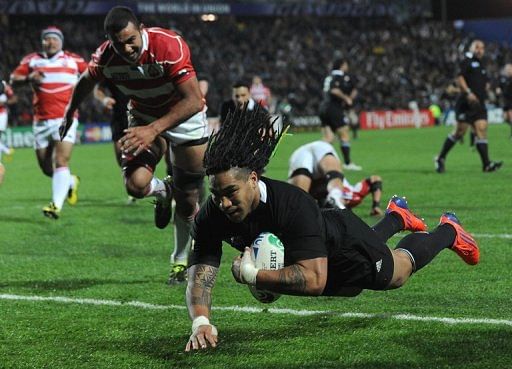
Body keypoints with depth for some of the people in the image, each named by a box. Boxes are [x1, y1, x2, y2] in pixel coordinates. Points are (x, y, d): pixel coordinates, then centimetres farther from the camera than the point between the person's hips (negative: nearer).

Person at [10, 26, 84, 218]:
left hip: (66, 119, -3)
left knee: (61, 162, -18)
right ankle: (70, 182, 37)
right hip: (41, 121, 3)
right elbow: (13, 78, 1)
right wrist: (29, 78, -18)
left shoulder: (73, 60, 7)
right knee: (46, 168, 7)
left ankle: (56, 205, -22)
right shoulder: (32, 60, 8)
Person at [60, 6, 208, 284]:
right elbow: (86, 82, 4)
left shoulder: (170, 47, -34)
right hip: (143, 116, 2)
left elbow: (193, 101, -35)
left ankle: (182, 260, 28)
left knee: (188, 202, 2)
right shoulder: (105, 58, -21)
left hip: (184, 117, -2)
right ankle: (164, 191, 15)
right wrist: (69, 114, 20)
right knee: (136, 183, -23)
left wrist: (154, 130, -44)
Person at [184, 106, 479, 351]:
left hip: (343, 239, -5)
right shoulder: (212, 217, -34)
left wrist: (251, 275, -54)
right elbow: (200, 278, -37)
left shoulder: (293, 204, -47)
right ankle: (397, 217, 67)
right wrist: (200, 322, -56)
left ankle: (448, 231, 52)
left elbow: (314, 279, -52)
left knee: (398, 273, 23)